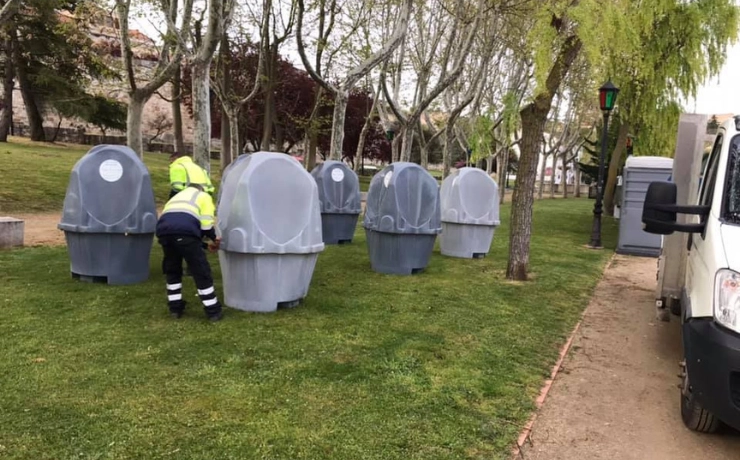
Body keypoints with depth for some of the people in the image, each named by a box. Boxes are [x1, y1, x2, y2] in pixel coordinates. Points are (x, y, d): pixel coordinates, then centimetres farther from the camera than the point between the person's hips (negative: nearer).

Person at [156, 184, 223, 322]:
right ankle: (212, 310, 12)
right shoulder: (204, 196, 26)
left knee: (172, 270, 25)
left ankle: (175, 307, 29)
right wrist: (214, 238, 27)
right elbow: (206, 225, 9)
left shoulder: (175, 197, 42)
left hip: (164, 230, 5)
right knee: (201, 272, 6)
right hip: (186, 231, -5)